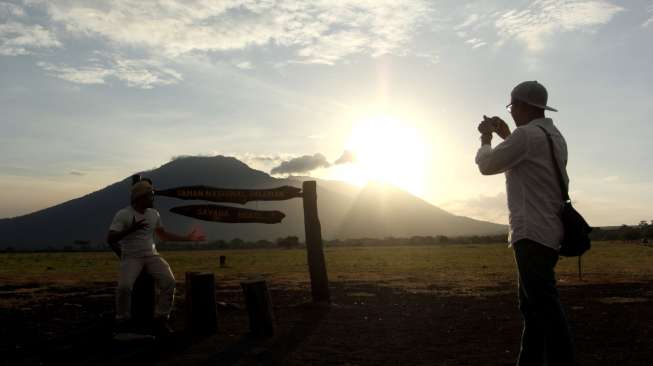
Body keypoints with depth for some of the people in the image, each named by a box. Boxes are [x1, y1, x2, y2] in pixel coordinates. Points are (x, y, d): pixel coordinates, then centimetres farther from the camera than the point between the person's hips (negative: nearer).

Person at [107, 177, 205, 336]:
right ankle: (123, 322, -7)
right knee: (125, 286, -31)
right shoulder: (123, 214, -8)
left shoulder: (154, 214, 9)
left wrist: (188, 238, 20)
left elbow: (163, 234, 23)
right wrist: (131, 229, -30)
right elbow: (110, 239, -16)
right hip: (131, 257, -4)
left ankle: (161, 319, -6)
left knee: (169, 282, -21)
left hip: (151, 255, 4)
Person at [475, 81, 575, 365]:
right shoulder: (555, 137, 17)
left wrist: (486, 139, 16)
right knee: (533, 303, 14)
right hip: (549, 232, 10)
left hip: (532, 233, -10)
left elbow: (487, 165, -2)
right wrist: (505, 135, 33)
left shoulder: (526, 135, -12)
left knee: (544, 304, -11)